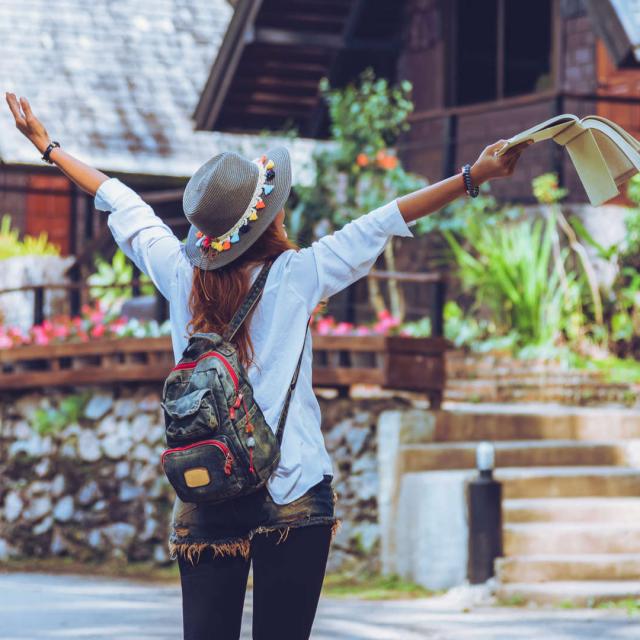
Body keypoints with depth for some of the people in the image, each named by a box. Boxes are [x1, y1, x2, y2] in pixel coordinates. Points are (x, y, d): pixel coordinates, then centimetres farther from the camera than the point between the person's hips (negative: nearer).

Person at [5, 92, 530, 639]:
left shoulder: (181, 274, 2)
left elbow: (124, 207, 15)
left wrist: (48, 147, 30)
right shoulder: (295, 276, -7)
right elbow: (384, 223, -6)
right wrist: (476, 176, -4)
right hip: (293, 498, -3)